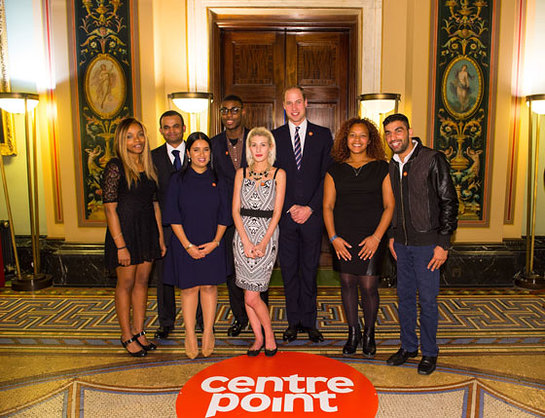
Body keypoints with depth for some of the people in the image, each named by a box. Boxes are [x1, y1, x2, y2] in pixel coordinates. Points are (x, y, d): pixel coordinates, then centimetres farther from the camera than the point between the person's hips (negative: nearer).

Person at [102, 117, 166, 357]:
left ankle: (139, 332, 25)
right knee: (126, 284, 6)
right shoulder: (115, 167, -11)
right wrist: (120, 246, -17)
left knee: (142, 282, 12)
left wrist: (160, 237, 8)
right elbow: (110, 209, -13)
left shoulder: (149, 166, 8)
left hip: (148, 231, 6)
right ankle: (127, 336, 20)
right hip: (125, 230, -6)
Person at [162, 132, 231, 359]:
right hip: (185, 244, -1)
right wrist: (188, 245, -11)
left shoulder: (217, 180, 3)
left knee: (209, 286, 7)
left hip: (212, 244, 1)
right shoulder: (178, 180, -2)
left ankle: (208, 334, 19)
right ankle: (190, 336, 16)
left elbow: (224, 216, 4)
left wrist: (215, 242, -8)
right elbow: (173, 217, -4)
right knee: (189, 288, 5)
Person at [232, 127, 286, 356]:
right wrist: (246, 242, -9)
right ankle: (258, 337, 24)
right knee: (248, 295, 7)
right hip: (243, 234, 3)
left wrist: (263, 243, -12)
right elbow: (236, 211, 3)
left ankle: (269, 335, 17)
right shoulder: (241, 173, 8)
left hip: (267, 234, -3)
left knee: (252, 296, -6)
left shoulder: (279, 174, 2)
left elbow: (277, 212, -3)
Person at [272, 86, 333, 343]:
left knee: (310, 269, 7)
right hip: (284, 214, 1)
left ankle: (309, 322, 20)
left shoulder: (323, 135, 6)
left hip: (312, 214, 0)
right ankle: (294, 321, 20)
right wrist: (291, 208, -6)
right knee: (289, 269, 7)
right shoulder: (275, 136, 7)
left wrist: (309, 208, -7)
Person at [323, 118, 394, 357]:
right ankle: (353, 333, 24)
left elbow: (389, 206, 0)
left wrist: (377, 237, -9)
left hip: (371, 238, -2)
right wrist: (333, 237, -4)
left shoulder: (381, 168, 2)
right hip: (343, 238, 2)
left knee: (368, 286, -2)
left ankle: (369, 334, 21)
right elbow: (328, 206, 6)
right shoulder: (335, 170, 7)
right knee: (347, 283, 6)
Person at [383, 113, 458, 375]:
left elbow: (449, 202, -10)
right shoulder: (391, 166, 8)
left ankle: (429, 352, 19)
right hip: (401, 243, 6)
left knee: (427, 299, 2)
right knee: (404, 296, 13)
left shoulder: (433, 160, -9)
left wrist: (443, 243, -13)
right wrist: (391, 236, 13)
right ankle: (408, 346, 28)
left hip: (427, 243, -5)